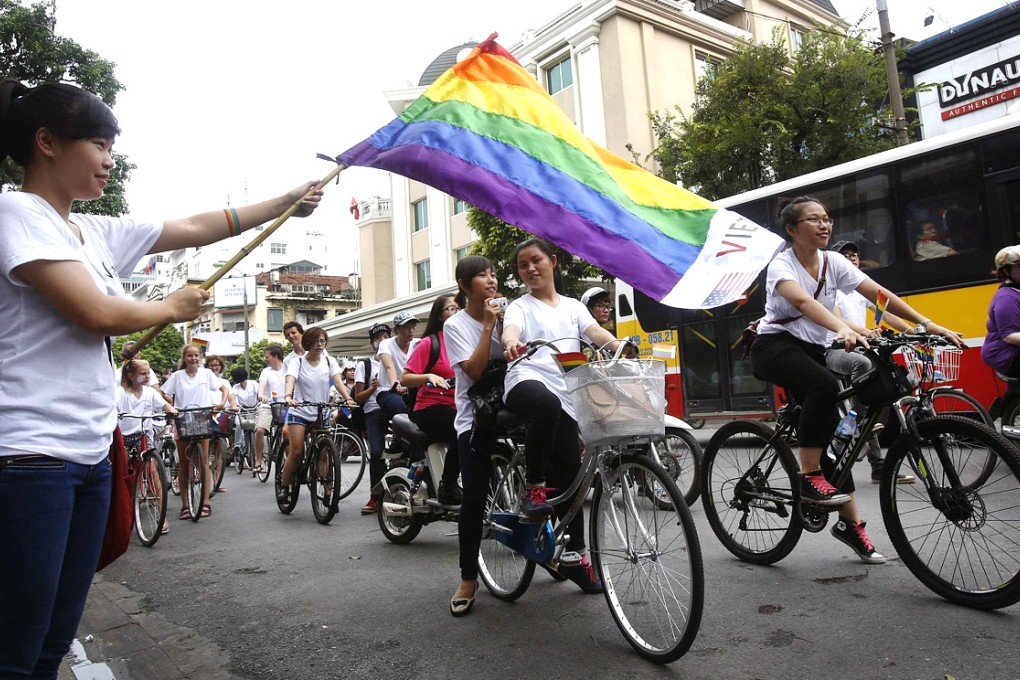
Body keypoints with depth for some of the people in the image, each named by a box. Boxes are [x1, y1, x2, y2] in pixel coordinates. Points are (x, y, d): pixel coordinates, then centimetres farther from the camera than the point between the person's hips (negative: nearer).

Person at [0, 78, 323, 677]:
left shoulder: (95, 232, 15)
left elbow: (197, 229, 18)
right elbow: (98, 313, -16)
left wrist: (289, 201, 20)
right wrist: (174, 307, 3)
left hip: (91, 451, 8)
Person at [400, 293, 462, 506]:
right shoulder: (430, 342, 1)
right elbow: (404, 379, -3)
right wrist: (429, 377, -18)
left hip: (458, 406, 5)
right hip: (432, 407, -4)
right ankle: (447, 487, -15)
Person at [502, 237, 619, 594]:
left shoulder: (573, 306, 23)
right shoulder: (520, 306, 12)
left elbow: (596, 332, 6)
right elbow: (510, 329, -11)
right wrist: (512, 343, -37)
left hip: (565, 394, 4)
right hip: (527, 382, -4)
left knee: (569, 474, 3)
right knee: (547, 403, -41)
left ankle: (574, 554, 20)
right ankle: (533, 485, -20)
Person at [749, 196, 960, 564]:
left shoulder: (833, 262, 3)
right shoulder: (781, 265, -15)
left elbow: (880, 294, -5)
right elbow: (803, 302, -36)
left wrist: (927, 324, -15)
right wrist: (843, 328, -52)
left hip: (811, 349, 6)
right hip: (775, 346, -6)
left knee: (832, 432, 2)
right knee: (824, 385, -36)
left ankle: (850, 522, 13)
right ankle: (809, 477, -24)